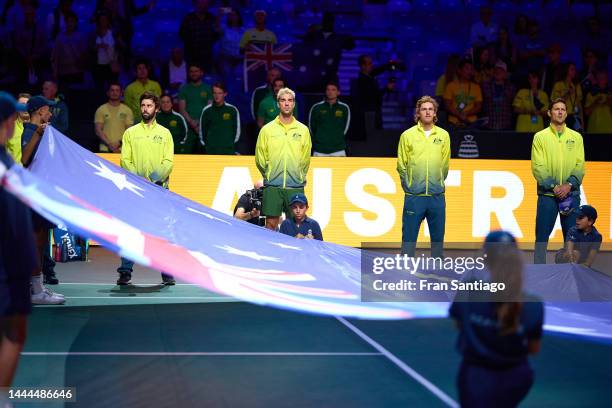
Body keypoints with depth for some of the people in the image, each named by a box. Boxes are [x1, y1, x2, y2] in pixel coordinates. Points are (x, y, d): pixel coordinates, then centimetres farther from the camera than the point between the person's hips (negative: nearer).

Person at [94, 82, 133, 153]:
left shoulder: (127, 110, 9)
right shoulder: (100, 110, 7)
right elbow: (98, 131, 0)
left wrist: (119, 143, -12)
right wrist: (109, 144, -13)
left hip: (122, 149, 1)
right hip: (105, 149, -1)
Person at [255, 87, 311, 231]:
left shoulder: (303, 130, 7)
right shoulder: (267, 129, 5)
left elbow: (306, 159, 9)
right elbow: (260, 159, 8)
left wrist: (298, 177, 7)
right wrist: (269, 175, 9)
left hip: (296, 186, 1)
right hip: (272, 186, -1)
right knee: (271, 223, -2)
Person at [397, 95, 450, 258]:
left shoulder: (443, 135, 5)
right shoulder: (407, 135, 0)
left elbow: (445, 165, 10)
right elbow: (401, 165, 2)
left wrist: (438, 184, 7)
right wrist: (409, 186, -1)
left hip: (437, 196, 2)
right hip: (414, 196, -2)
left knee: (438, 237, 9)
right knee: (409, 237, 1)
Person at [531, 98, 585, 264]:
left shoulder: (576, 137, 10)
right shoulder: (540, 137, 4)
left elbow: (580, 165, 3)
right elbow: (538, 167, -4)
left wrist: (569, 184, -13)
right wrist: (553, 186, -14)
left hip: (571, 193, 2)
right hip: (547, 194, -2)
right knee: (542, 236, -1)